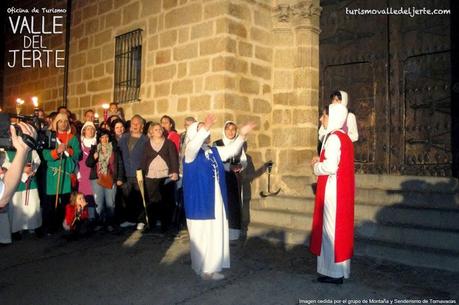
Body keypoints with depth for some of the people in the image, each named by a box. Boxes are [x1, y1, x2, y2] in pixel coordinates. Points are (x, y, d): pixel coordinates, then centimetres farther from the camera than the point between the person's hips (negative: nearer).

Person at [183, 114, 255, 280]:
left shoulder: (214, 151, 12)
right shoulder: (191, 152, -9)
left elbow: (232, 150, 14)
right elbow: (193, 145, -31)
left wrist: (242, 135, 1)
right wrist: (205, 128, -43)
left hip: (215, 201, 7)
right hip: (200, 202, -7)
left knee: (216, 234, 11)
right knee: (202, 235, -1)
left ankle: (212, 266, 22)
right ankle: (204, 269, 11)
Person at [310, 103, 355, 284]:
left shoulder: (333, 137, -17)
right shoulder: (344, 137, 13)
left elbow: (330, 167, -24)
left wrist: (316, 165, -6)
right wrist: (321, 161, 9)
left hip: (333, 190, -10)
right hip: (342, 189, 10)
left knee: (332, 228, -1)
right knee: (340, 226, 14)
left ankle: (334, 272, 8)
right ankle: (340, 269, 23)